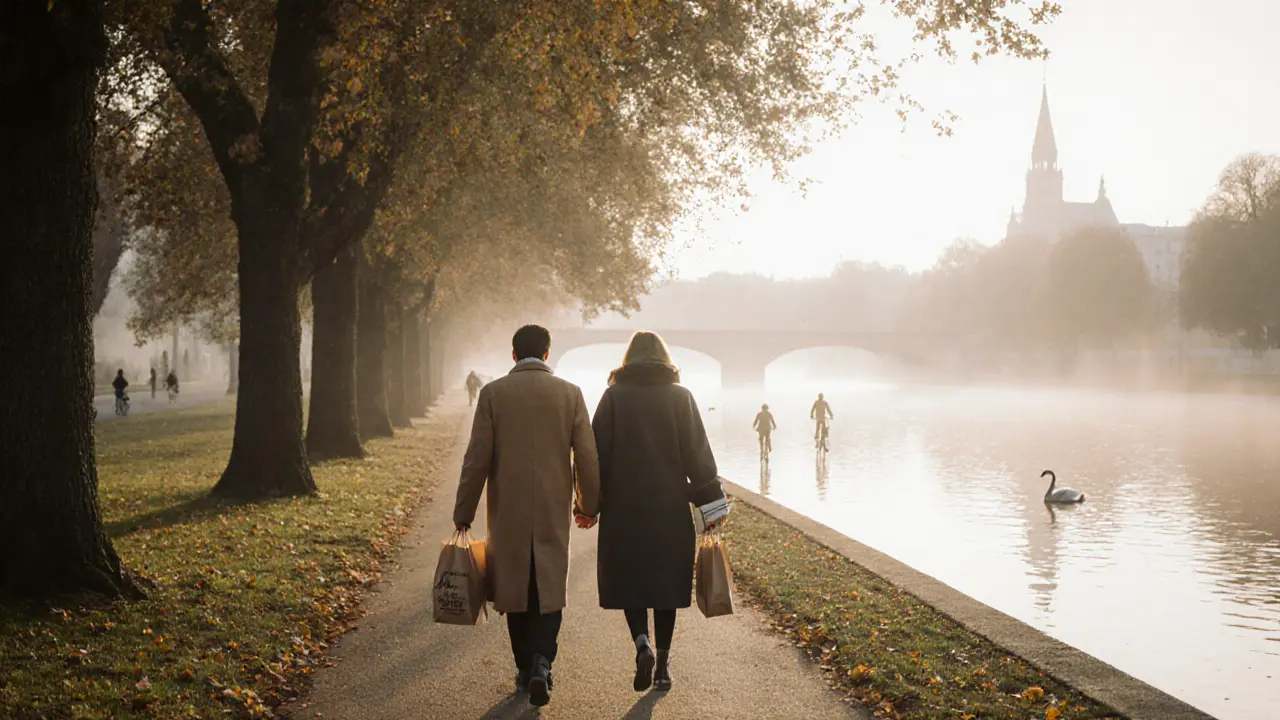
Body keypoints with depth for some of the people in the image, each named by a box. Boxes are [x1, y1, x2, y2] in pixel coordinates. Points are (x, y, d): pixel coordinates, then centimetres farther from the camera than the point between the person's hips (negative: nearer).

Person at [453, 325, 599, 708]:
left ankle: (525, 670, 18)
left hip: (508, 512, 0)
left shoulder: (493, 393, -4)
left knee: (515, 591, 12)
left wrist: (463, 513, 3)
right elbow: (586, 458, -1)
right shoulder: (570, 393, -2)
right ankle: (541, 664, -11)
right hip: (554, 512, 0)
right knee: (549, 591, 7)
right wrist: (589, 504, 13)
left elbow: (477, 458, -5)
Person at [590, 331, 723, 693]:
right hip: (670, 508, 1)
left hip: (624, 506, -1)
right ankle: (662, 663, 11)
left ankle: (642, 643, -14)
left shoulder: (614, 395, -2)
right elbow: (698, 453, -3)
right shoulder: (680, 396, -1)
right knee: (666, 580, 11)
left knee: (628, 578, 9)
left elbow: (598, 453, -2)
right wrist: (711, 501, 0)